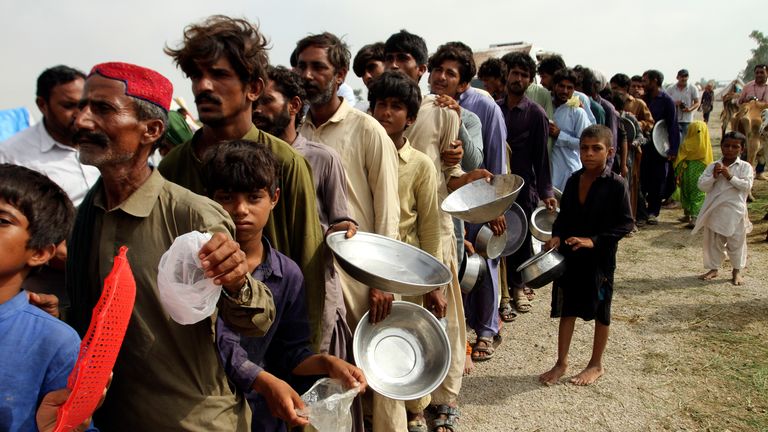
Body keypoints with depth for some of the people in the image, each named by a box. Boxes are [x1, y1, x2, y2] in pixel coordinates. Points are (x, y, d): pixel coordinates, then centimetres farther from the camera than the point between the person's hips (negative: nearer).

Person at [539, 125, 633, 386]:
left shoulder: (616, 185, -13)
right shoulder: (573, 180, 3)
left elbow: (625, 224, -12)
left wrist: (594, 240, -21)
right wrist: (557, 236, -5)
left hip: (600, 259, -4)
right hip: (570, 256, 5)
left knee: (600, 312, 12)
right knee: (566, 309, 12)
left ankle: (596, 365, 29)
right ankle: (561, 362, 25)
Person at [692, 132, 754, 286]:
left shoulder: (745, 167, -2)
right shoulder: (712, 166, 3)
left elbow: (746, 185, -14)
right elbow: (702, 185, -3)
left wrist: (730, 176, -19)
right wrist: (714, 176, -18)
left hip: (735, 211, -2)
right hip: (714, 211, 2)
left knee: (736, 242, 8)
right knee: (713, 241, 12)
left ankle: (737, 270, 24)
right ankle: (713, 268, 26)